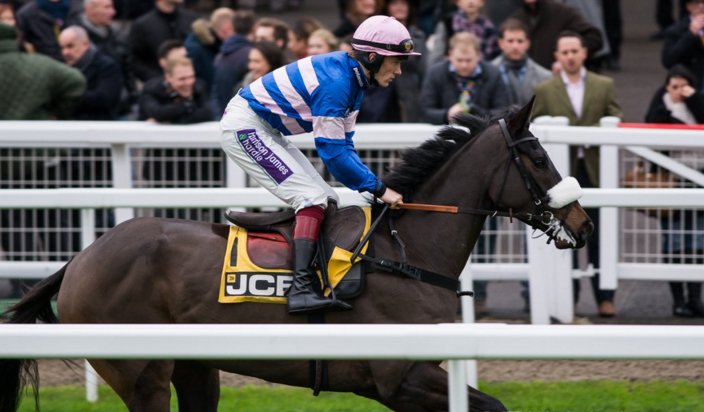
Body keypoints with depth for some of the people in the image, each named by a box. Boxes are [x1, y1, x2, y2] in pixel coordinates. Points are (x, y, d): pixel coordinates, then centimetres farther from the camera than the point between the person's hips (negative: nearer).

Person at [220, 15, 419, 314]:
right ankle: (301, 290, -30)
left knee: (326, 200, 7)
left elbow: (343, 146, 9)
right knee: (312, 197, -19)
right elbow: (332, 152, -24)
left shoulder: (353, 79, 5)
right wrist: (378, 188, -19)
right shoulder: (335, 82, -26)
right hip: (243, 127, -11)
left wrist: (371, 185, -2)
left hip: (266, 132, 11)